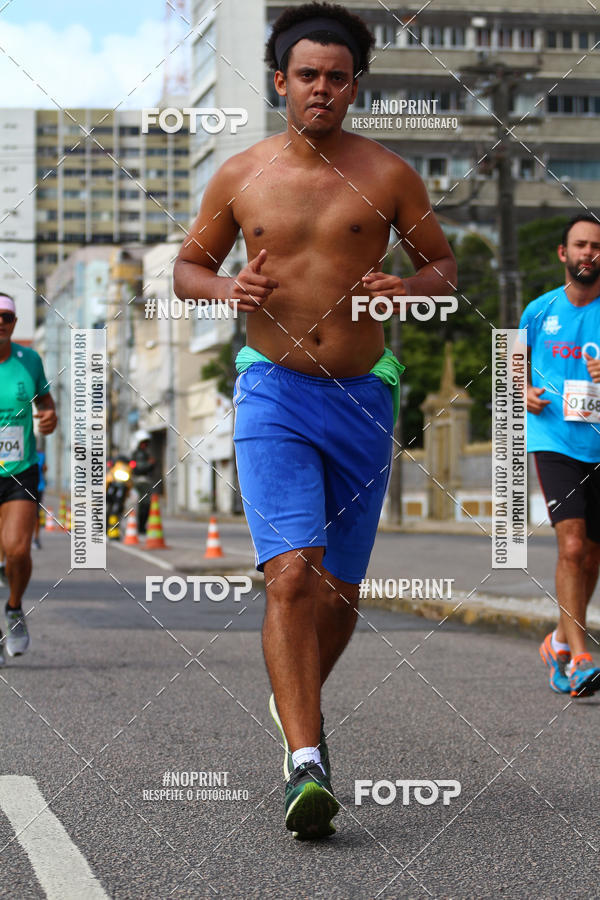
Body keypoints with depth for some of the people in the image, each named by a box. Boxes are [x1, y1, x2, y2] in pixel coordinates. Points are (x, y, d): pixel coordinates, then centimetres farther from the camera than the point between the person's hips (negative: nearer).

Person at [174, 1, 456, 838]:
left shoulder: (387, 175, 2)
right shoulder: (239, 177, 4)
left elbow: (444, 262, 12)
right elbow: (187, 265, 15)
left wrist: (411, 288, -11)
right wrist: (226, 289, -8)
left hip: (363, 398, 2)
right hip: (273, 393, -1)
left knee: (340, 591, 10)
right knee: (291, 572, -19)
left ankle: (297, 697, 40)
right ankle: (305, 764, -22)